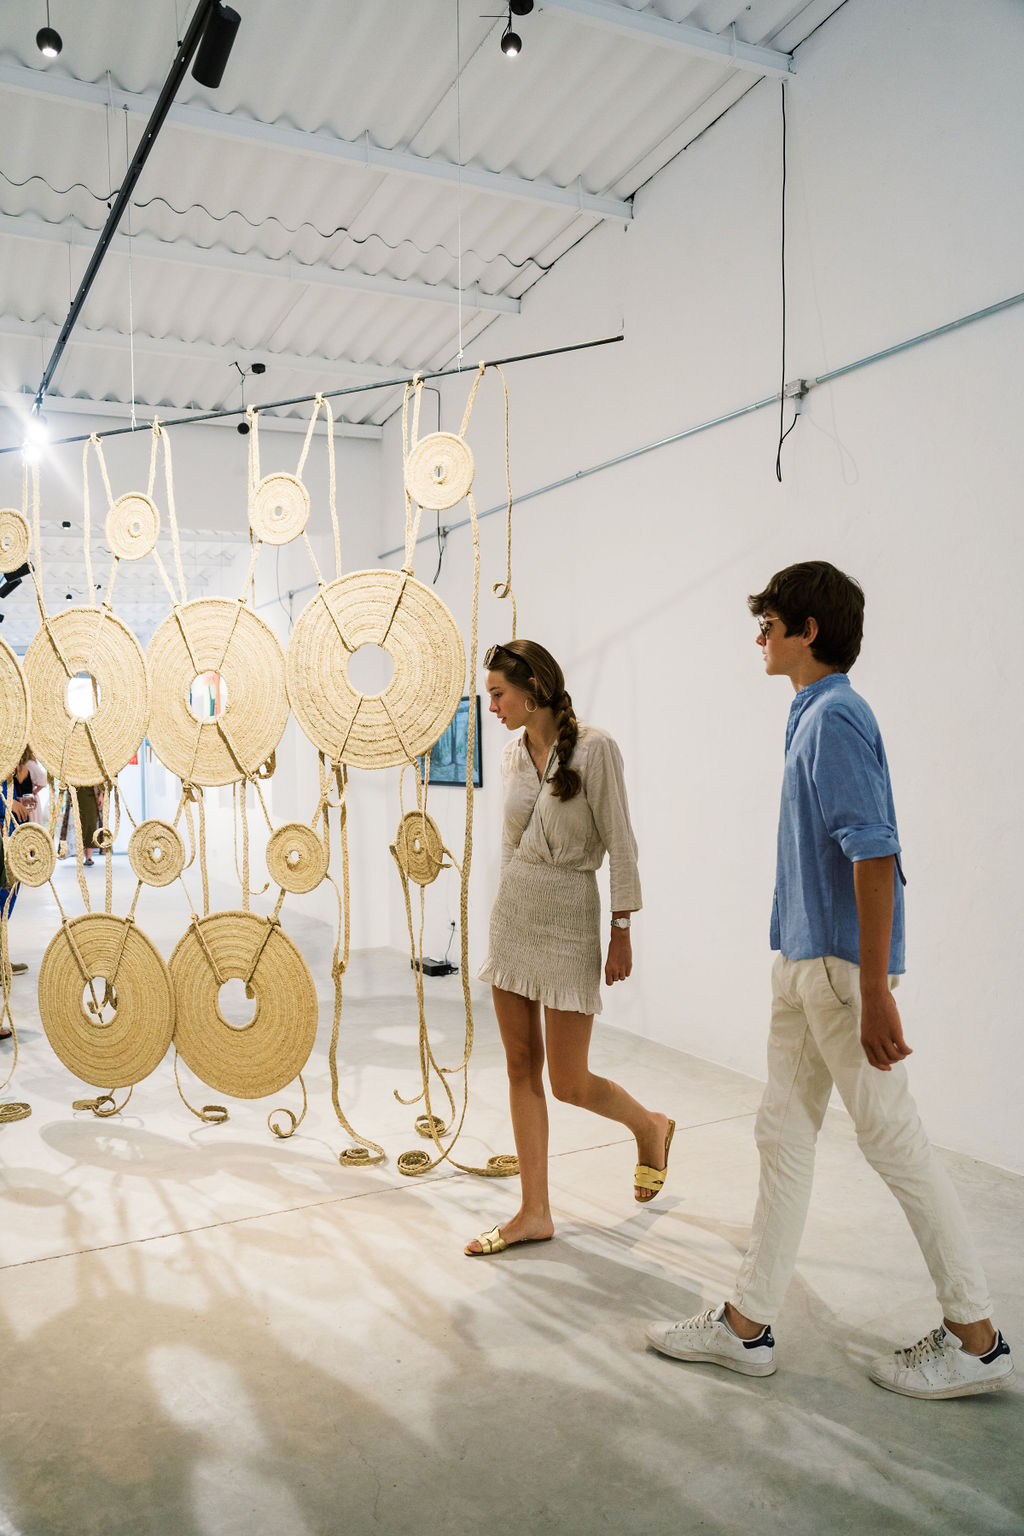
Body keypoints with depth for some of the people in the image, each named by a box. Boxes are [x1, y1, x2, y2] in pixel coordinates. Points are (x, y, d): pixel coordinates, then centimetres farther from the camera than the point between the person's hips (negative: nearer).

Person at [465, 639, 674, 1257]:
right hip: (513, 915, 7)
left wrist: (622, 932, -11)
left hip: (569, 918, -6)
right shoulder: (513, 754, 6)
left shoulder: (594, 748, -13)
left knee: (569, 1082, 1)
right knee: (522, 1068, 8)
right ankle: (535, 1213, 20)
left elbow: (620, 843, -11)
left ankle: (652, 1126, 32)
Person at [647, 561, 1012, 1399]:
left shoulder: (836, 717, -15)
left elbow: (874, 854, -22)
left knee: (894, 1139, 2)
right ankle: (748, 1324, 24)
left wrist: (874, 989, -24)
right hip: (804, 962, 10)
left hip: (841, 965, -10)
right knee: (784, 1134, 13)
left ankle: (977, 1338, 20)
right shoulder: (814, 716, 15)